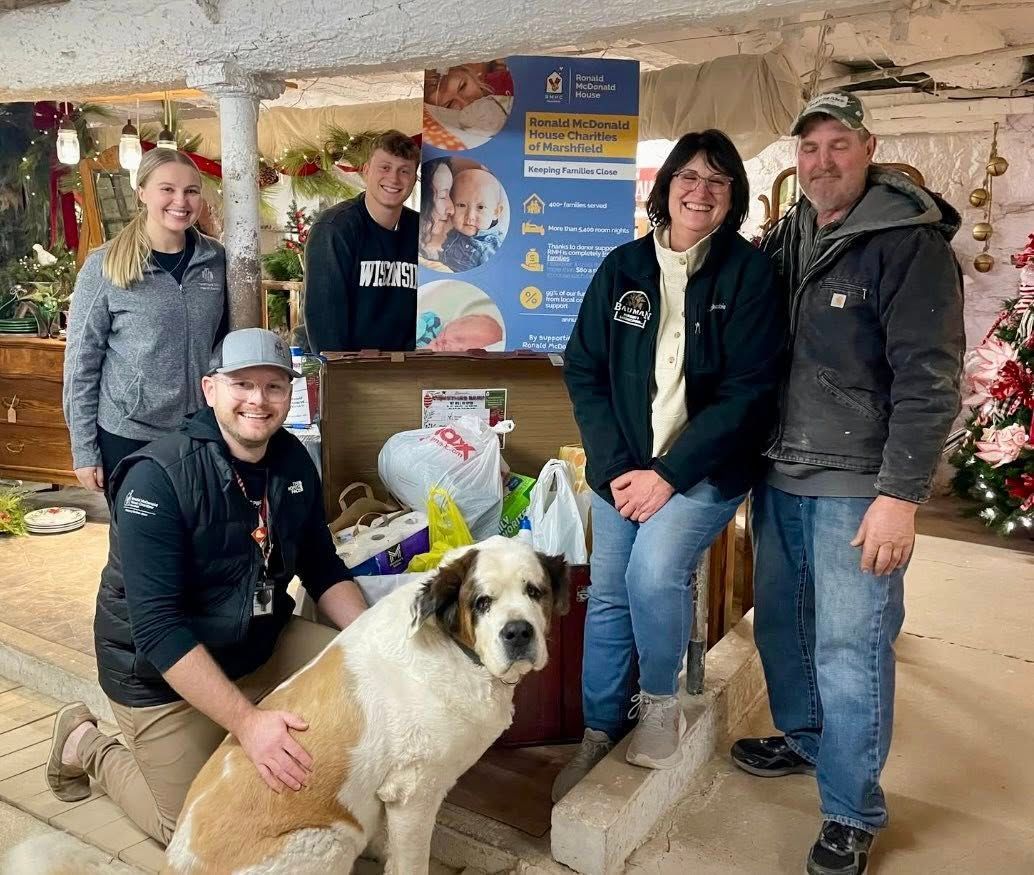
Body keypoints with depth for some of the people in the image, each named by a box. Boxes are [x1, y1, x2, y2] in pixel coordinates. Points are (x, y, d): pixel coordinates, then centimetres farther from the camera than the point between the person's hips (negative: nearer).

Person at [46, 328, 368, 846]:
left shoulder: (294, 462, -6)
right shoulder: (158, 479, -26)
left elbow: (324, 570, 3)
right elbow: (157, 627, -31)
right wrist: (247, 722, -39)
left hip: (263, 645, 6)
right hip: (162, 674, -5)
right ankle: (88, 747, 23)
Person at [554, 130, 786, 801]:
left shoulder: (749, 273, -5)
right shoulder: (623, 267, 4)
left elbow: (748, 390, -11)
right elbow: (584, 370, 2)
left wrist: (670, 474, -17)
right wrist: (614, 467, -10)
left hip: (705, 466, -3)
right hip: (623, 466, 4)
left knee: (655, 571, -24)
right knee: (608, 595, 5)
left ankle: (661, 701, 5)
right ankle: (598, 733, 25)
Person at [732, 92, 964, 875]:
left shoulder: (910, 242, -10)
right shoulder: (782, 240, 10)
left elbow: (929, 379, -16)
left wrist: (901, 494, -20)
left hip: (857, 487, -6)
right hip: (780, 476, 7)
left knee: (849, 650, 0)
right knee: (779, 622, 18)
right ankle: (803, 737, 42)